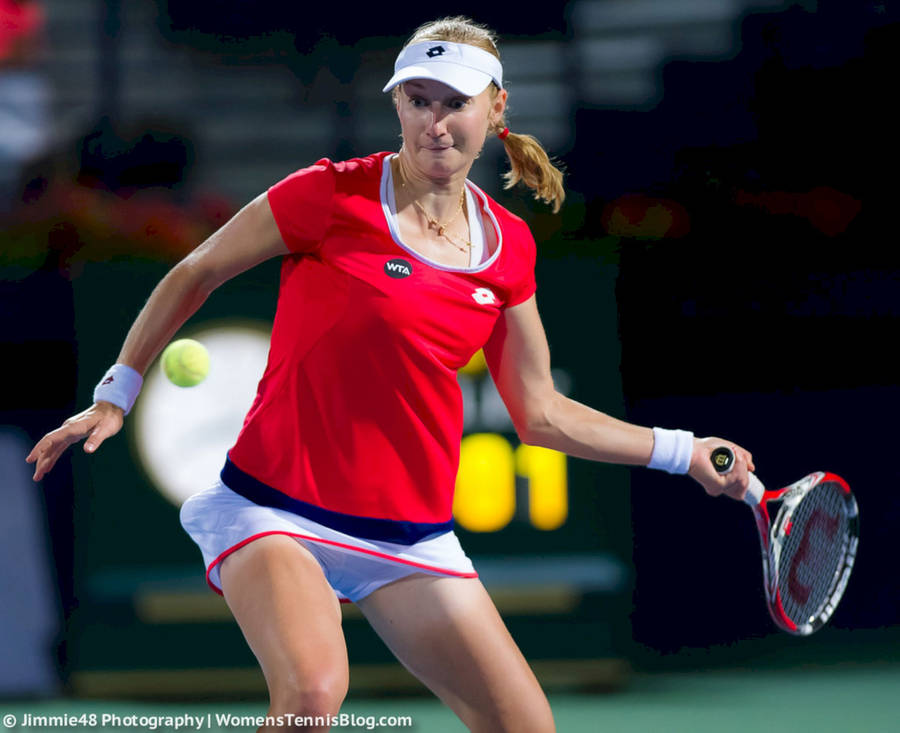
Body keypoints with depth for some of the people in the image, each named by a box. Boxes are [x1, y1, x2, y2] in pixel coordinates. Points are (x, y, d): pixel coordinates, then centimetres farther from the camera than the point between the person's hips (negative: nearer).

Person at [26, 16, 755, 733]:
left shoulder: (508, 247, 5)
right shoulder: (334, 195, -9)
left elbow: (542, 415, 14)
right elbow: (195, 274, 3)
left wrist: (683, 452, 11)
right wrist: (115, 395, 4)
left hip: (412, 534, 5)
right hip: (277, 507, -5)